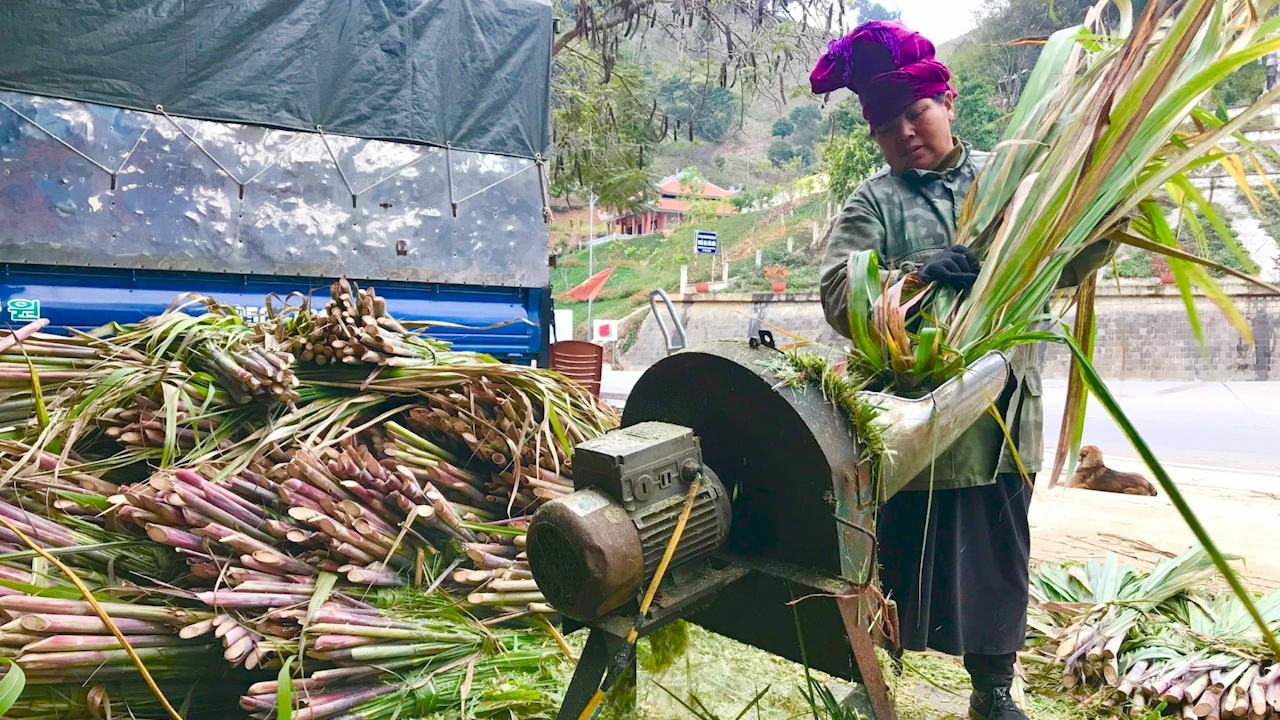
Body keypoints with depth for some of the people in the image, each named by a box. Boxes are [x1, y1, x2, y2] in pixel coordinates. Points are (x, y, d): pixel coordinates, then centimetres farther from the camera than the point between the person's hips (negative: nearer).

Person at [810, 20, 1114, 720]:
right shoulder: (872, 203, 0)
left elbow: (1064, 264, 10)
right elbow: (839, 297, -13)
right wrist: (915, 275, -28)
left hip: (998, 420, 3)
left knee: (998, 557, 15)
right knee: (894, 558, 8)